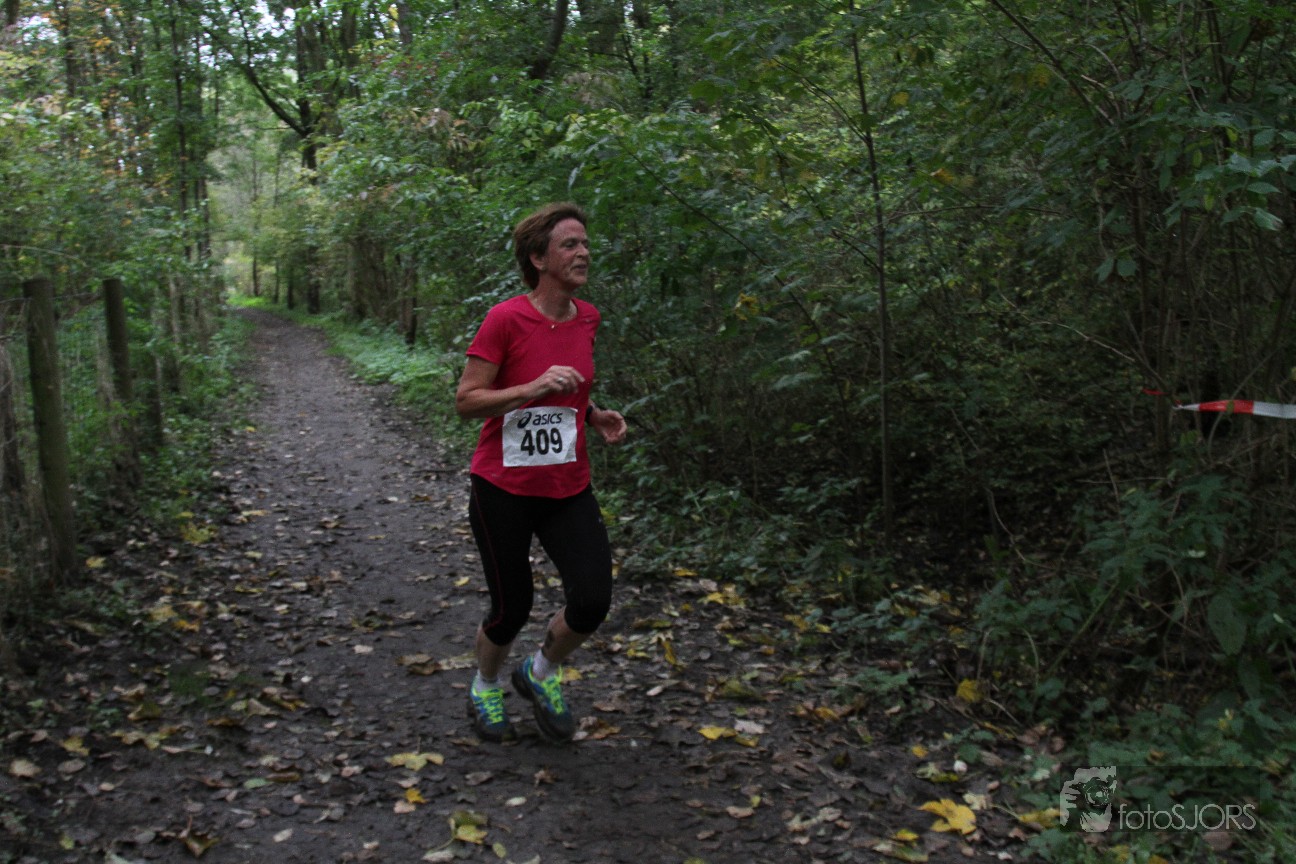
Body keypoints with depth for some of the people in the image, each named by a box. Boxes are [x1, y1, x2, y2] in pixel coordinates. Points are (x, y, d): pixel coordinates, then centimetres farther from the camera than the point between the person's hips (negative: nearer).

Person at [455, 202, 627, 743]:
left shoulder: (587, 319, 4)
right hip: (504, 489, -5)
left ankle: (541, 673, 22)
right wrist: (534, 388, -27)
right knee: (512, 608, 6)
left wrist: (595, 416, 1)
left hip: (568, 487, 5)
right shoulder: (506, 319, -15)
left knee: (593, 601, -10)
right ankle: (485, 686, 39)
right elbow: (465, 401, -14)